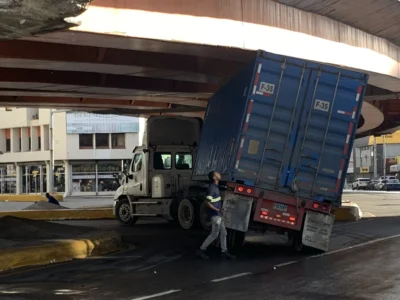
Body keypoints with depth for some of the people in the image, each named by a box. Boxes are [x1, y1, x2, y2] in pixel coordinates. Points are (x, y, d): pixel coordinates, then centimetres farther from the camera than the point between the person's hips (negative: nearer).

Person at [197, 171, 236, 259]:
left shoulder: (216, 187, 10)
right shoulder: (212, 188, -20)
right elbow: (208, 203, -23)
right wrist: (217, 210, -22)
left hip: (219, 214, 10)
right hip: (215, 214, -10)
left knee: (223, 232, 11)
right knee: (214, 234, -3)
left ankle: (224, 251, 16)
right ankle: (201, 250, 6)